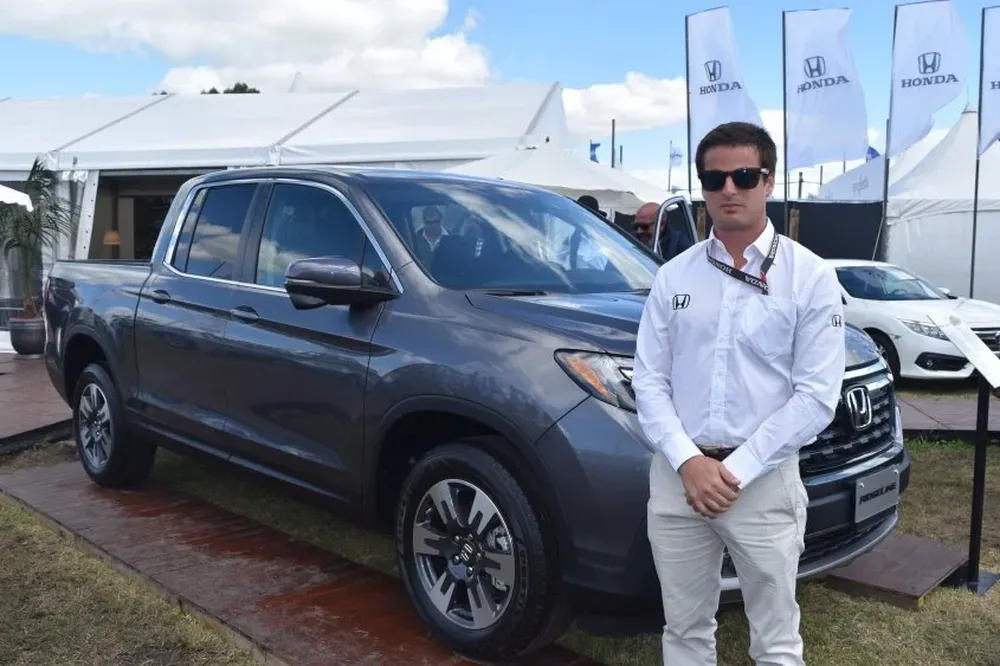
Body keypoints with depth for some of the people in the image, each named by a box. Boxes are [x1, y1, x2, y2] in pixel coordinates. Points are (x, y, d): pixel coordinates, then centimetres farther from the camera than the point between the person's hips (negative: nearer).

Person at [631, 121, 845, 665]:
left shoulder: (810, 277, -4)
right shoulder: (673, 276, 5)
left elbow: (816, 396, -9)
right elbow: (648, 379, 2)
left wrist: (735, 471, -14)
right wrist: (688, 462, -11)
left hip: (764, 482, -3)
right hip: (676, 477, 3)